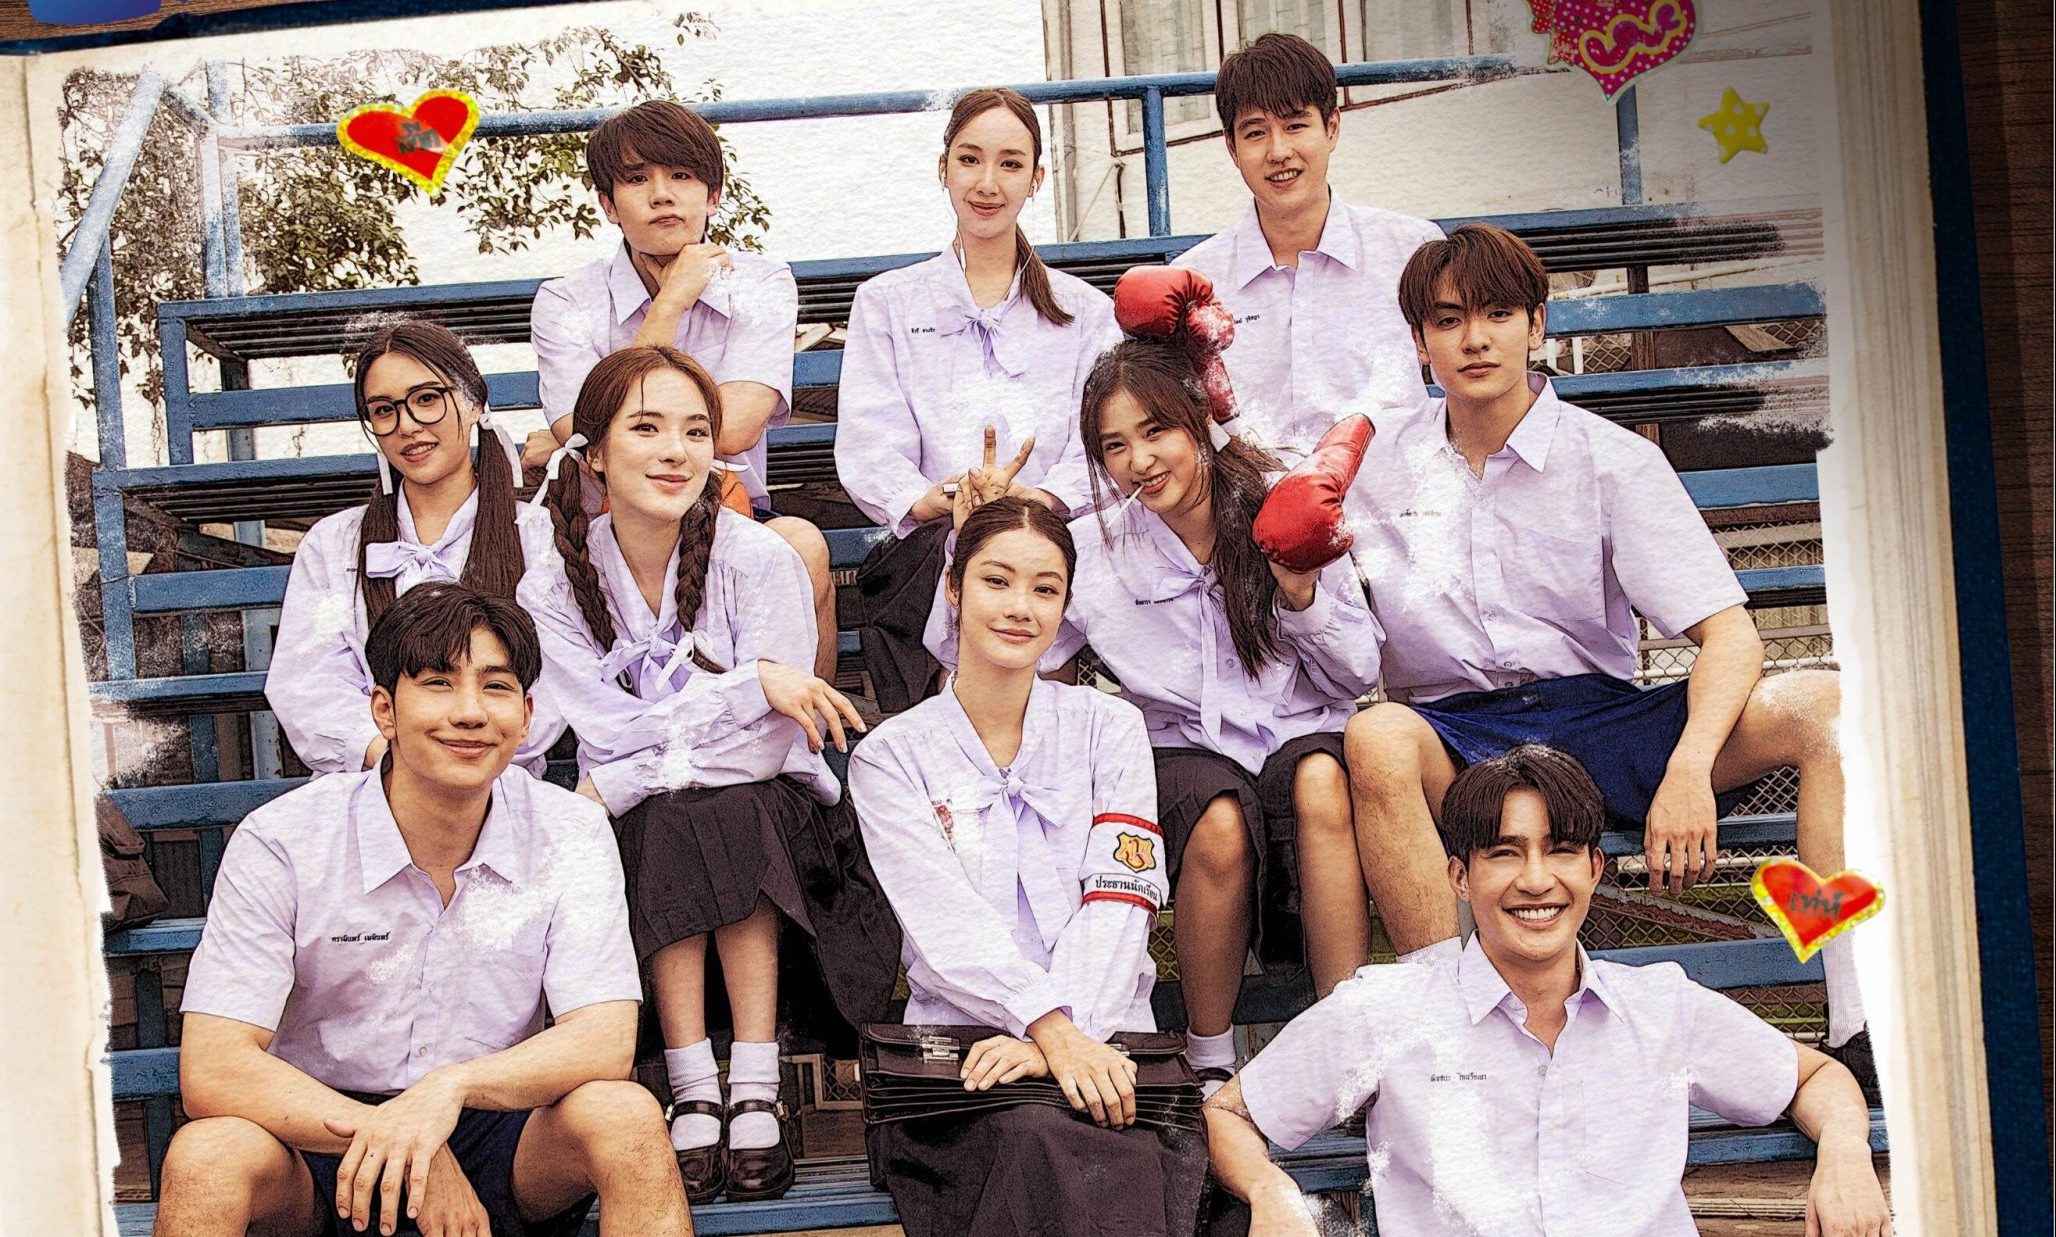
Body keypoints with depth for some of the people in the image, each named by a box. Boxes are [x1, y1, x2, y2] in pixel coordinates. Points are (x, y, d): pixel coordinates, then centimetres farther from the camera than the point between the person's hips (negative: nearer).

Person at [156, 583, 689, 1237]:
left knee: (625, 1116, -28)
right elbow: (211, 1070, -19)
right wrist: (409, 1151, -29)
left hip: (499, 1134, 1)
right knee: (207, 1157, -32)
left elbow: (606, 1041, -15)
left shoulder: (570, 833, -6)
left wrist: (452, 1086, -35)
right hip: (324, 1131, -1)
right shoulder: (282, 842, -12)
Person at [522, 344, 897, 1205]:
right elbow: (611, 735, -13)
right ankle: (693, 1098, -30)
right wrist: (751, 681, -21)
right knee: (663, 838, -32)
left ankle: (755, 1091, -31)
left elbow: (769, 742, -15)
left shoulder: (756, 559, -10)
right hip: (641, 826, 1)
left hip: (769, 808, -1)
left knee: (722, 819, -33)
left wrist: (623, 786, -18)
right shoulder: (555, 590, -4)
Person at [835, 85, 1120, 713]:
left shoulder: (1086, 310, 23)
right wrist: (923, 500, -18)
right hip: (923, 554, 0)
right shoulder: (886, 301, 21)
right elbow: (868, 446, 5)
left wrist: (1042, 497, -17)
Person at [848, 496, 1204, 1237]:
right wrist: (1054, 1029, -23)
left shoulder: (1108, 729, 14)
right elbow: (950, 924, -5)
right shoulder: (891, 757, 10)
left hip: (1104, 1040, 1)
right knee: (1035, 1142, -36)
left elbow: (1117, 903, 1)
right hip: (959, 1049, -1)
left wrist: (1067, 1039, -17)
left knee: (1136, 1165, -34)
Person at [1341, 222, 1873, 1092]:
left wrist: (1689, 771, -25)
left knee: (1823, 706, -22)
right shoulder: (1377, 460, 9)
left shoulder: (1614, 461, 2)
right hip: (1451, 736, -1)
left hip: (1596, 719, 1)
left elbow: (1730, 635, -6)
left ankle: (1861, 1031, -26)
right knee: (1375, 739, -38)